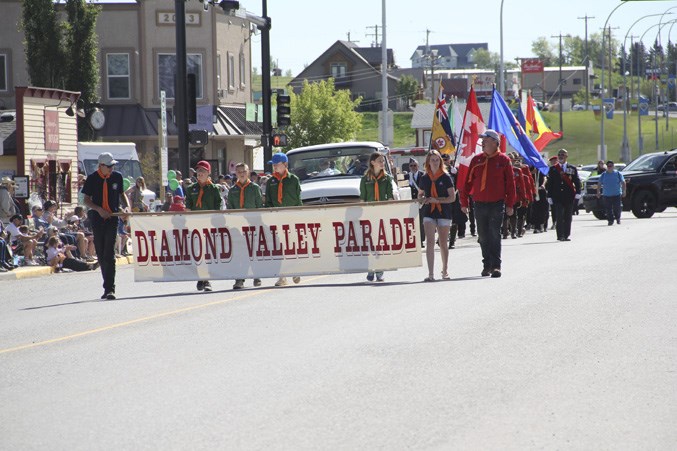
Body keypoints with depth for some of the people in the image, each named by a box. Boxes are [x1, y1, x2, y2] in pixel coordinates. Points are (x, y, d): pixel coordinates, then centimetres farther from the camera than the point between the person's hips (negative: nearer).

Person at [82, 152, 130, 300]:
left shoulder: (117, 177, 4)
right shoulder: (92, 179, -1)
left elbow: (121, 194, 19)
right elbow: (86, 200, 2)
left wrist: (126, 206, 0)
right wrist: (98, 209, -14)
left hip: (112, 218, -1)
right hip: (97, 218, 1)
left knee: (109, 254, -12)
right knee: (101, 255, 8)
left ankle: (109, 289, -16)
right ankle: (109, 286, 23)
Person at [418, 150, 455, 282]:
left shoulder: (446, 177, -1)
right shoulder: (425, 178, 7)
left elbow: (452, 197, -3)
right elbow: (420, 195, 19)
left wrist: (437, 200, -16)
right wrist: (423, 199, -5)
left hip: (444, 212, -1)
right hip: (428, 212, 1)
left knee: (443, 243, 9)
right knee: (430, 242, -11)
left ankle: (445, 271, 26)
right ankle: (431, 273, -16)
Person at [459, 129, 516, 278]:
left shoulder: (503, 160, -1)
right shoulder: (476, 160, 8)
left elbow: (510, 183, 0)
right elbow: (468, 181, 10)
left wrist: (509, 204, -4)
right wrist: (464, 202, 6)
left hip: (497, 204, -4)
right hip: (479, 204, 4)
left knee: (495, 235, -7)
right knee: (483, 237, 8)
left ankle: (496, 265, -6)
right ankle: (487, 265, 16)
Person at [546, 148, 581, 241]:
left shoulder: (572, 168, 8)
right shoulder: (553, 169, 7)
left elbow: (577, 181, 5)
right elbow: (549, 184, 7)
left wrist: (578, 193, -9)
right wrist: (549, 196, 0)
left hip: (569, 196, 1)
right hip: (557, 197, -1)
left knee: (568, 217, 4)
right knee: (559, 217, -9)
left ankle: (566, 235, 11)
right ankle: (560, 236, -8)